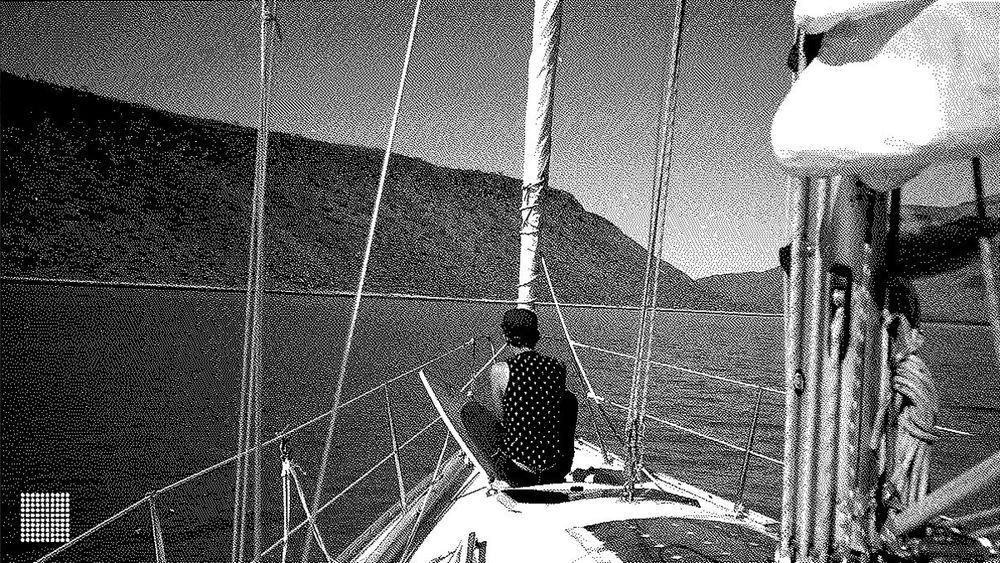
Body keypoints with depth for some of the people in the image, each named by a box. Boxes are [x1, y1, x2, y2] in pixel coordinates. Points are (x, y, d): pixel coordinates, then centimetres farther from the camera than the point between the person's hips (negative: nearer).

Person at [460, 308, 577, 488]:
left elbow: (499, 417, 0)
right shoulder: (559, 367, -3)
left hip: (516, 474, -3)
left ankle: (496, 475, 20)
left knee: (470, 409, 18)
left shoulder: (499, 370, -13)